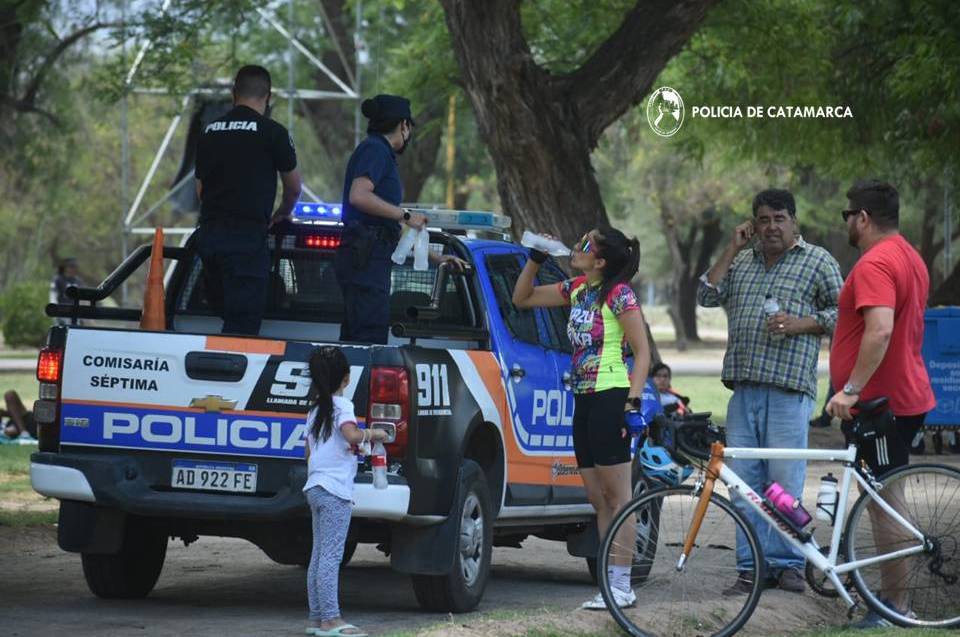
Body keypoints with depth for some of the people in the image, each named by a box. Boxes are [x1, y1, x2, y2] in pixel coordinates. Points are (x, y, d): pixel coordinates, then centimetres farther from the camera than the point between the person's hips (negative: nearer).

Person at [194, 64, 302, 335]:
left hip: (208, 232, 6)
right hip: (246, 237, -6)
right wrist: (281, 214, 32)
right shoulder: (272, 132, -2)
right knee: (242, 324, -7)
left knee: (225, 313, 15)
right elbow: (293, 187, 12)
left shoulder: (209, 132, 15)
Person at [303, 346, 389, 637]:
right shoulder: (342, 405, -8)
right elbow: (352, 435, -27)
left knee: (319, 555, 10)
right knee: (331, 556, -10)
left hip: (315, 487, 8)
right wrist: (372, 433, -9)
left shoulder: (315, 410, 17)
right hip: (335, 490, -8)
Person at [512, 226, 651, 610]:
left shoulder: (618, 294, -9)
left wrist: (633, 401, -19)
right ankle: (612, 583, 12)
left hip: (610, 398, -9)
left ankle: (622, 587, -6)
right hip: (583, 401, 9)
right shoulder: (576, 290, 13)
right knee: (598, 499, 9)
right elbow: (522, 299, 24)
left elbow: (643, 352, -10)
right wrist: (535, 259, 11)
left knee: (617, 496, -6)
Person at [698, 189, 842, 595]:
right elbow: (706, 296, 9)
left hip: (788, 390, -5)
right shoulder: (741, 262, 19)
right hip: (743, 389, 5)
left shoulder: (818, 261, 6)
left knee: (785, 481, -7)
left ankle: (787, 564, 1)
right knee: (745, 481, 3)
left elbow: (841, 310, 4)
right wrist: (732, 250, 6)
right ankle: (750, 567, 7)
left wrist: (800, 324, -11)